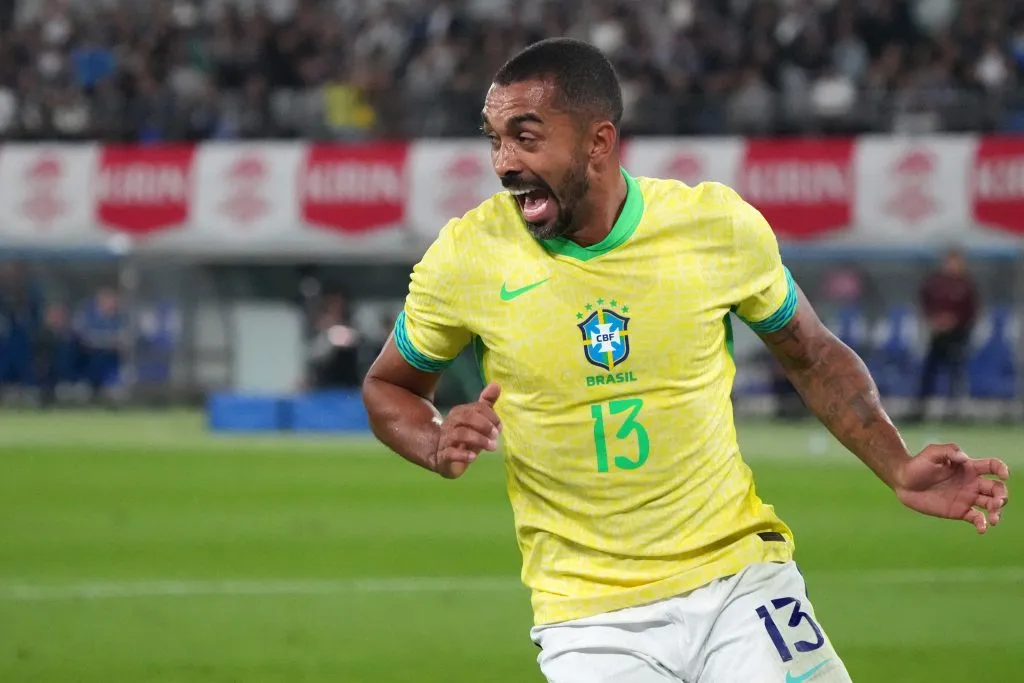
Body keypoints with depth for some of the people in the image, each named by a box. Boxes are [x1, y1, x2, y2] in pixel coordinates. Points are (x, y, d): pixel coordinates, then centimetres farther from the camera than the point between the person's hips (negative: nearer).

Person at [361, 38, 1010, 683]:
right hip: (589, 619, 0)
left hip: (739, 574, 1)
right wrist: (438, 447, -12)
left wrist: (900, 470, -2)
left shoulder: (719, 225, -5)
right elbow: (389, 387, 10)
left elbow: (813, 356, 11)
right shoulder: (466, 257, -7)